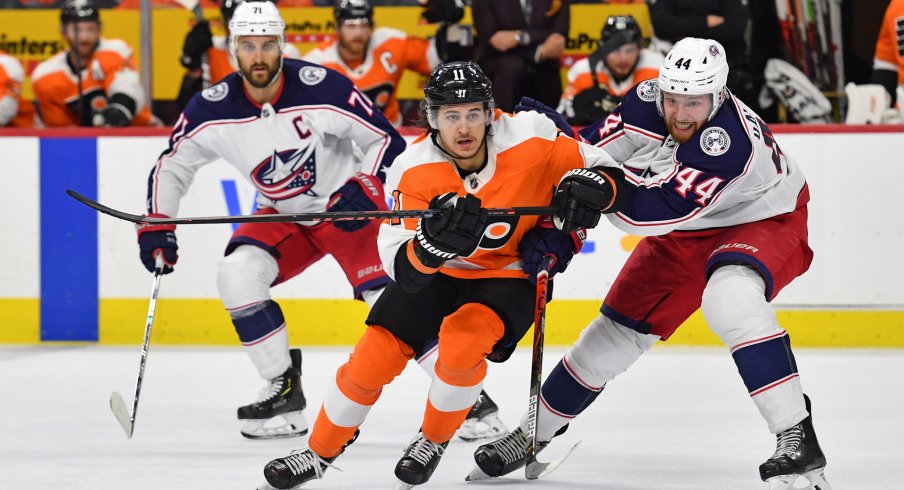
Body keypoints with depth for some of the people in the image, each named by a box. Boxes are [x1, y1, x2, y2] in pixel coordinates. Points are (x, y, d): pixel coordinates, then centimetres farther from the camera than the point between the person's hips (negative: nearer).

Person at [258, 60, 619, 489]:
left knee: (461, 343, -27)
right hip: (436, 274, 2)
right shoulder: (413, 169, -22)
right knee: (374, 355, -4)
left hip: (509, 275, -2)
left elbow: (595, 166, -9)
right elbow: (401, 268, -26)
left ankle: (434, 441, 1)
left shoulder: (529, 138, -24)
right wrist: (436, 240, -49)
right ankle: (320, 453, 20)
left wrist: (560, 232, -22)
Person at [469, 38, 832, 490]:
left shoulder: (733, 142, -38)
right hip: (683, 233, 7)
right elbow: (593, 152, -6)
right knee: (619, 326, 7)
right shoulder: (645, 102, -19)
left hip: (764, 220, -6)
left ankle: (797, 436, -35)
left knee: (729, 296, -37)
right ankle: (535, 431, 28)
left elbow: (666, 209, -44)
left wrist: (605, 190, -56)